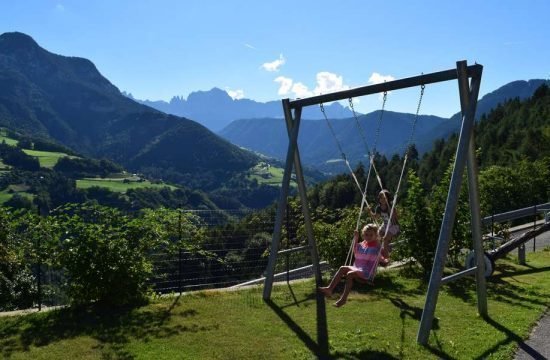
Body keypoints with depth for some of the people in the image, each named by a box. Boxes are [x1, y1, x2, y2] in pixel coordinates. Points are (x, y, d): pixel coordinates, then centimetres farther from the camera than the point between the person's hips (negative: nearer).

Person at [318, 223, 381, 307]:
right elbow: (355, 253, 27)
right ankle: (329, 288, -19)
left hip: (367, 273, -7)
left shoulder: (376, 246, -5)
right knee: (342, 268, -12)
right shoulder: (363, 244, 13)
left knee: (350, 274, -29)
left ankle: (343, 298, -28)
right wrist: (355, 239, 20)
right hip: (357, 268, 7)